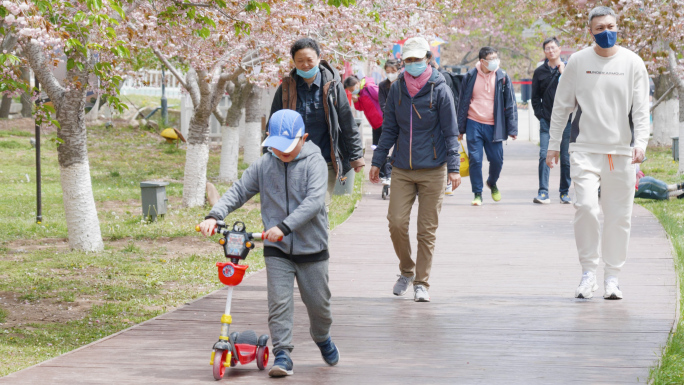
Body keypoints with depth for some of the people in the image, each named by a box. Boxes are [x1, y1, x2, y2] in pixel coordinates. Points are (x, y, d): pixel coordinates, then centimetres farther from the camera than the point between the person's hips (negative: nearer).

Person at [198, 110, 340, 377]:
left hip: (311, 248, -2)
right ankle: (282, 354, -6)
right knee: (279, 302, -10)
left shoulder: (314, 162, -11)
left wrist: (284, 227, -34)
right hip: (277, 249, 2)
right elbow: (239, 192, 5)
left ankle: (322, 338, 40)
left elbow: (314, 201, -23)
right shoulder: (264, 166, 1)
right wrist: (214, 216, -13)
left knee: (318, 302, 11)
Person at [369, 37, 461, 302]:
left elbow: (450, 131, -3)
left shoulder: (439, 90, -4)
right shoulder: (397, 89, 5)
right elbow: (389, 129, 13)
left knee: (427, 230, 1)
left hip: (433, 170, -3)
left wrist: (453, 167, -9)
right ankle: (407, 271, 18)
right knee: (396, 222, -6)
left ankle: (422, 283, 12)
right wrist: (377, 161, 10)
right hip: (402, 169, 3)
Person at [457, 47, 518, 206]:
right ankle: (477, 194, 9)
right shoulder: (470, 76, 1)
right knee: (475, 160, -3)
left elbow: (510, 104, 4)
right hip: (474, 124, 0)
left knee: (497, 159, 2)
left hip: (494, 126, 0)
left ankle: (492, 183, 32)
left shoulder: (502, 77, 1)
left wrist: (512, 129, 0)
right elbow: (463, 103, 8)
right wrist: (461, 128, 7)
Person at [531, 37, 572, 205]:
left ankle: (565, 192, 12)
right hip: (546, 121, 1)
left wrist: (563, 73, -11)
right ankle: (543, 193, -11)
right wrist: (540, 115, 2)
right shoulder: (540, 71, 9)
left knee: (565, 158, 4)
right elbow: (535, 97, 14)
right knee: (544, 156, -10)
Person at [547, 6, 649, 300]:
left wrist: (640, 143, -15)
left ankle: (612, 277, 13)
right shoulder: (578, 61, 4)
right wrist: (553, 145, 7)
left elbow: (641, 108, 0)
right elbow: (561, 106, 10)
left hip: (621, 151, 1)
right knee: (586, 207, -15)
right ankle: (588, 273, -2)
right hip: (585, 149, -1)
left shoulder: (633, 63, 3)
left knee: (619, 216, 2)